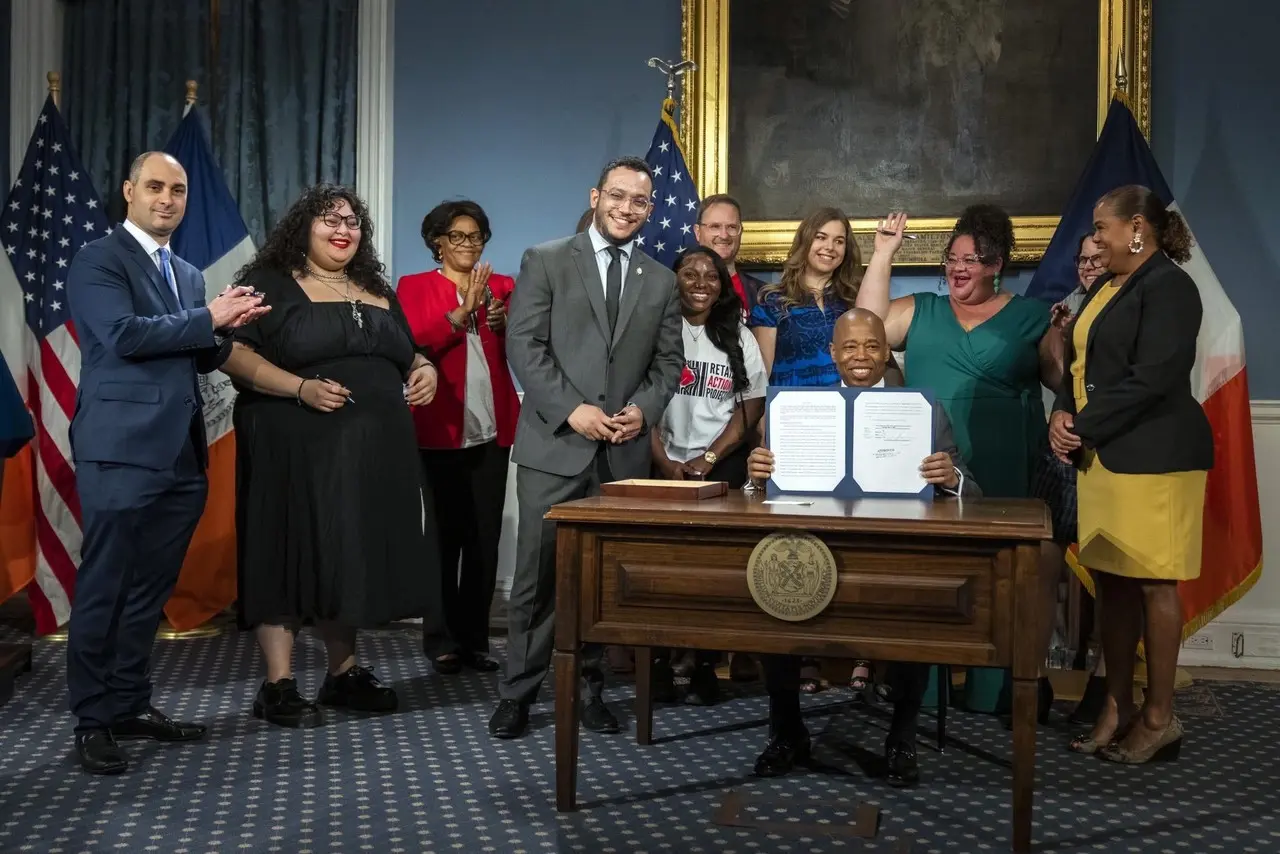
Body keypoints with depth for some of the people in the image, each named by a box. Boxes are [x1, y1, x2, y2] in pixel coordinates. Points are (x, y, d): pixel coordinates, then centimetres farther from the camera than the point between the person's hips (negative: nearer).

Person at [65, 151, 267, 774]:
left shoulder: (189, 275, 20)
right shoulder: (98, 260, -2)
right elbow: (124, 334, -17)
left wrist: (226, 326, -3)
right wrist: (207, 318, -13)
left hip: (181, 452, 7)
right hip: (122, 449, -7)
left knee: (150, 588, 13)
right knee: (104, 588, 1)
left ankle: (131, 704, 24)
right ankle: (93, 721, 11)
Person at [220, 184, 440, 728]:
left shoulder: (378, 291, 18)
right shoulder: (270, 284, 0)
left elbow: (406, 355, 25)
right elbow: (234, 353, -10)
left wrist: (424, 370, 2)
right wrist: (301, 388, -21)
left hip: (371, 452, 6)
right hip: (295, 449, -5)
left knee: (349, 556, 10)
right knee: (289, 555, -2)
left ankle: (344, 673, 21)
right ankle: (278, 685, 5)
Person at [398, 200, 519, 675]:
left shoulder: (501, 286, 14)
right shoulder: (414, 287, 5)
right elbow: (413, 345, -11)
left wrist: (506, 326, -14)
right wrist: (462, 311, -20)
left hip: (493, 428, 3)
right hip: (441, 428, -3)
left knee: (486, 537, 4)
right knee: (445, 535, 3)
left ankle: (475, 639, 13)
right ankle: (442, 640, 12)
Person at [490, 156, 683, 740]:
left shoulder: (661, 281, 15)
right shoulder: (545, 261, 4)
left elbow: (668, 361, 14)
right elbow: (524, 345, -4)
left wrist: (644, 408, -5)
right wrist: (571, 410, -13)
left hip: (626, 451, 3)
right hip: (554, 445, -3)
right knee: (538, 575, 1)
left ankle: (590, 687, 19)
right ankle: (518, 692, 14)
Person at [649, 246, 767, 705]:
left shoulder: (739, 337, 9)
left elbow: (752, 406, 4)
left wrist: (707, 460, -8)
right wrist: (665, 462, -10)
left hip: (723, 466, 1)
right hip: (663, 465, -1)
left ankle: (706, 666, 5)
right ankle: (658, 661, 4)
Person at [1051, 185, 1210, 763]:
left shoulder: (1167, 287, -10)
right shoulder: (1105, 287, 18)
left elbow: (1151, 380, -19)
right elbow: (1078, 362, 19)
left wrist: (1083, 429, -13)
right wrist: (1063, 415, 0)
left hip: (1152, 456, -9)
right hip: (1101, 456, 9)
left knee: (1152, 584, -1)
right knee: (1111, 581, 10)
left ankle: (1159, 716, 11)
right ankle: (1117, 708, 19)